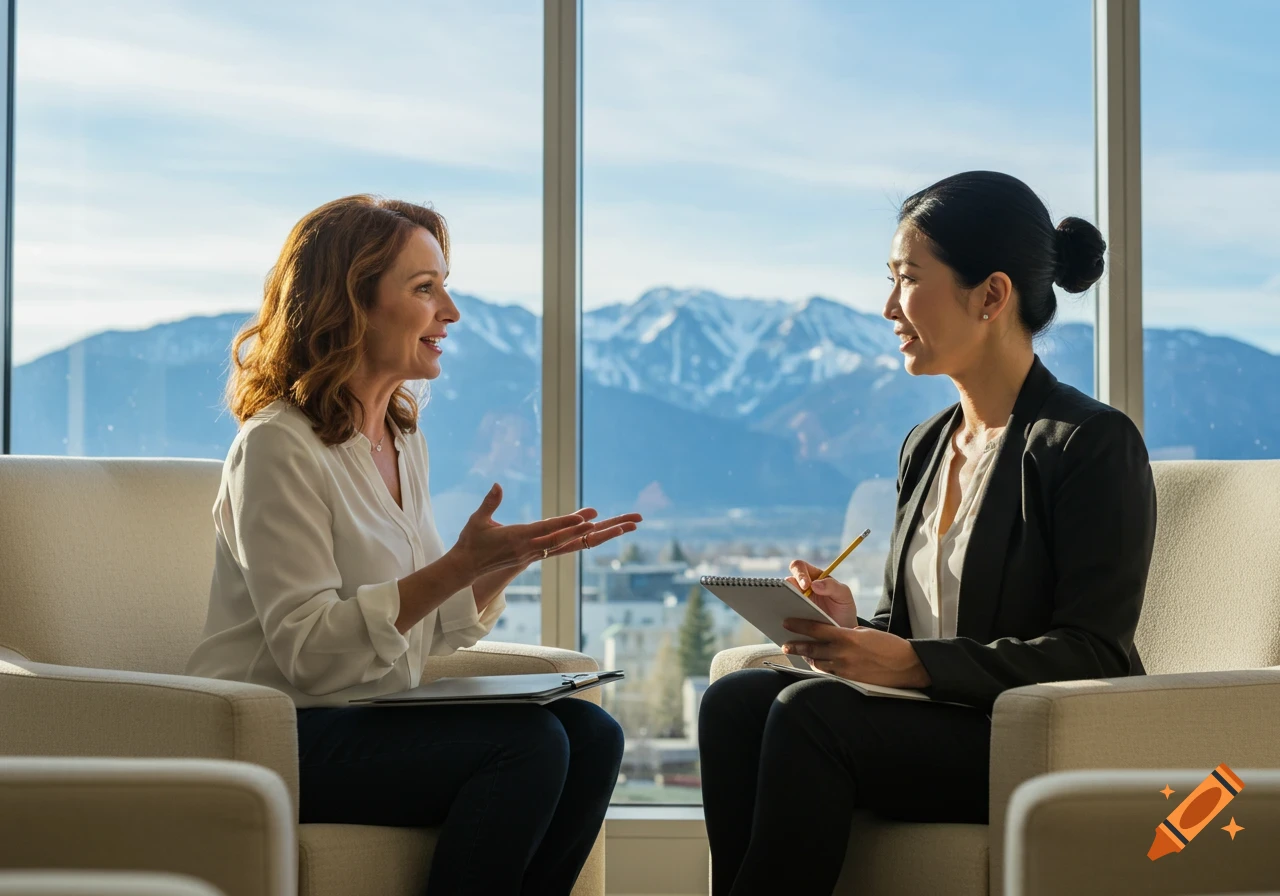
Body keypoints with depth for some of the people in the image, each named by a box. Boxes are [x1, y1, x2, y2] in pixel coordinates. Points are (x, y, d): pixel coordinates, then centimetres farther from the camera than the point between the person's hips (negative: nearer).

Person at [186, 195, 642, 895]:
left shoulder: (405, 442, 14)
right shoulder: (279, 446, -13)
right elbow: (310, 650, -20)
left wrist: (510, 560, -1)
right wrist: (458, 566, -25)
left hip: (372, 725, 8)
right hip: (275, 739, -8)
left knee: (589, 735, -13)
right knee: (527, 741, -25)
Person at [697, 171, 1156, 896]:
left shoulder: (1093, 443, -8)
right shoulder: (925, 448, 16)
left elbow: (1094, 654, -15)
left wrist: (914, 663, -22)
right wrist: (856, 629, -3)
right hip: (935, 724, 7)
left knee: (809, 714, -28)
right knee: (736, 699, -17)